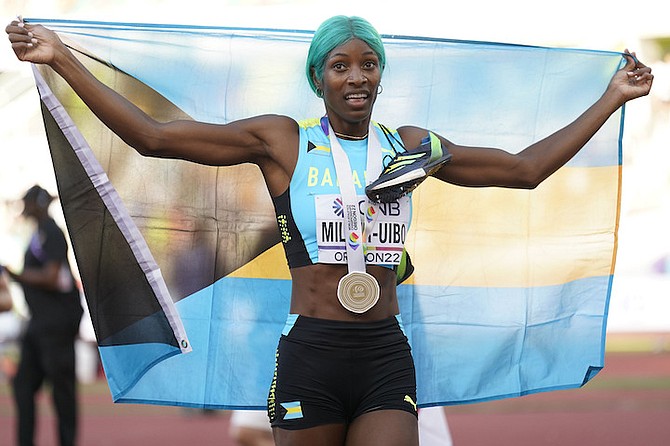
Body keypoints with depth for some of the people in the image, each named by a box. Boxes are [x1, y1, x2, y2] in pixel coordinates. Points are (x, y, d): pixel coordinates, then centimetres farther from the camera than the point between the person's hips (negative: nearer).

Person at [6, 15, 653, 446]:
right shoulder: (282, 142, 3)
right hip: (310, 355, -2)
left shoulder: (411, 148, 12)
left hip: (386, 358, 2)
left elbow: (525, 168, 21)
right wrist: (61, 59, -6)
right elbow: (151, 137, -1)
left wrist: (612, 99, 24)